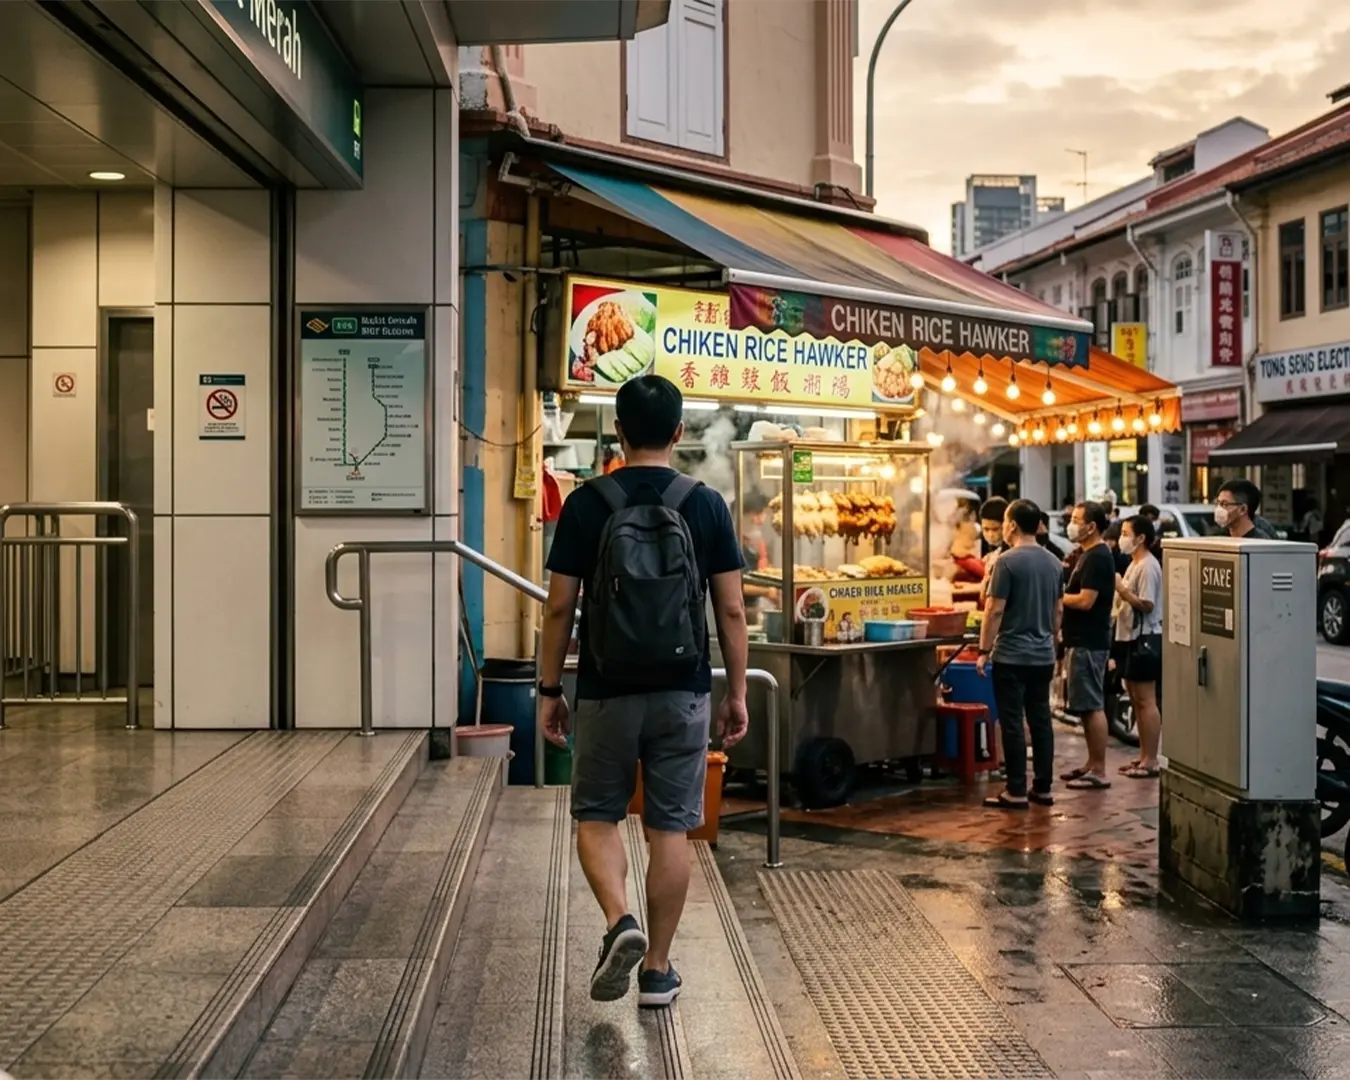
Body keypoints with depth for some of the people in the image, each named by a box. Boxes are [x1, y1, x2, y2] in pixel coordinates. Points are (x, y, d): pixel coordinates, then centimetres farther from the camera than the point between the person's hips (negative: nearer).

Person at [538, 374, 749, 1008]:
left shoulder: (587, 505, -5)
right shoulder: (707, 506, -2)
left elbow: (560, 607, -4)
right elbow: (731, 610, -1)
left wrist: (549, 690, 5)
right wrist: (737, 693, 7)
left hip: (607, 692, -1)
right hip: (682, 693, 1)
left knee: (597, 817, 14)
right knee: (671, 828, 8)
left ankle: (619, 922, -9)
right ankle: (658, 969, 15)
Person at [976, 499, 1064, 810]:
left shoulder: (1008, 561, -13)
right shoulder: (1053, 562, 8)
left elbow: (995, 610, -14)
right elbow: (1058, 611, 15)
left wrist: (984, 650, -8)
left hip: (1011, 656, -7)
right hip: (1043, 656, 7)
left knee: (1012, 723, -2)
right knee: (1041, 720, 11)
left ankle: (1016, 792, 0)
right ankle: (1043, 788, 15)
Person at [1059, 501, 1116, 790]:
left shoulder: (1098, 558, -15)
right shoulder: (1088, 555, 16)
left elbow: (1085, 601, -22)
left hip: (1089, 643, -11)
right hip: (1082, 641, 11)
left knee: (1092, 706, -8)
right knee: (1086, 706, 14)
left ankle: (1099, 771, -6)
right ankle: (1092, 764, 21)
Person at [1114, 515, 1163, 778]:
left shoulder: (1148, 566, -15)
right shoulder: (1135, 564, 17)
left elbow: (1146, 604, -21)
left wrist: (1121, 588, -19)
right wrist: (1119, 589, 4)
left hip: (1145, 638, -11)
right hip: (1133, 637, 11)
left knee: (1146, 701, -7)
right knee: (1136, 699, 14)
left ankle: (1151, 761, -4)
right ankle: (1143, 755, 21)